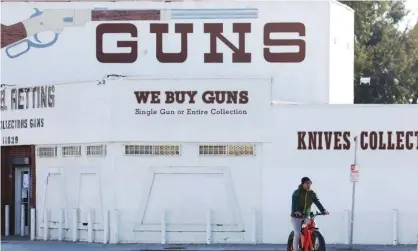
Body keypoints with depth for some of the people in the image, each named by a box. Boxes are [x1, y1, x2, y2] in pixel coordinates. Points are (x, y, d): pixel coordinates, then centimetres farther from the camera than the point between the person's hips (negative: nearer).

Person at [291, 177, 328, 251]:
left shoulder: (312, 193, 1)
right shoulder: (297, 192, -13)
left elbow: (317, 202, -9)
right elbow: (294, 202, -28)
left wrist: (323, 210, -27)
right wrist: (296, 211, -48)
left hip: (306, 216, 4)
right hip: (296, 216, -4)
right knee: (297, 234, -11)